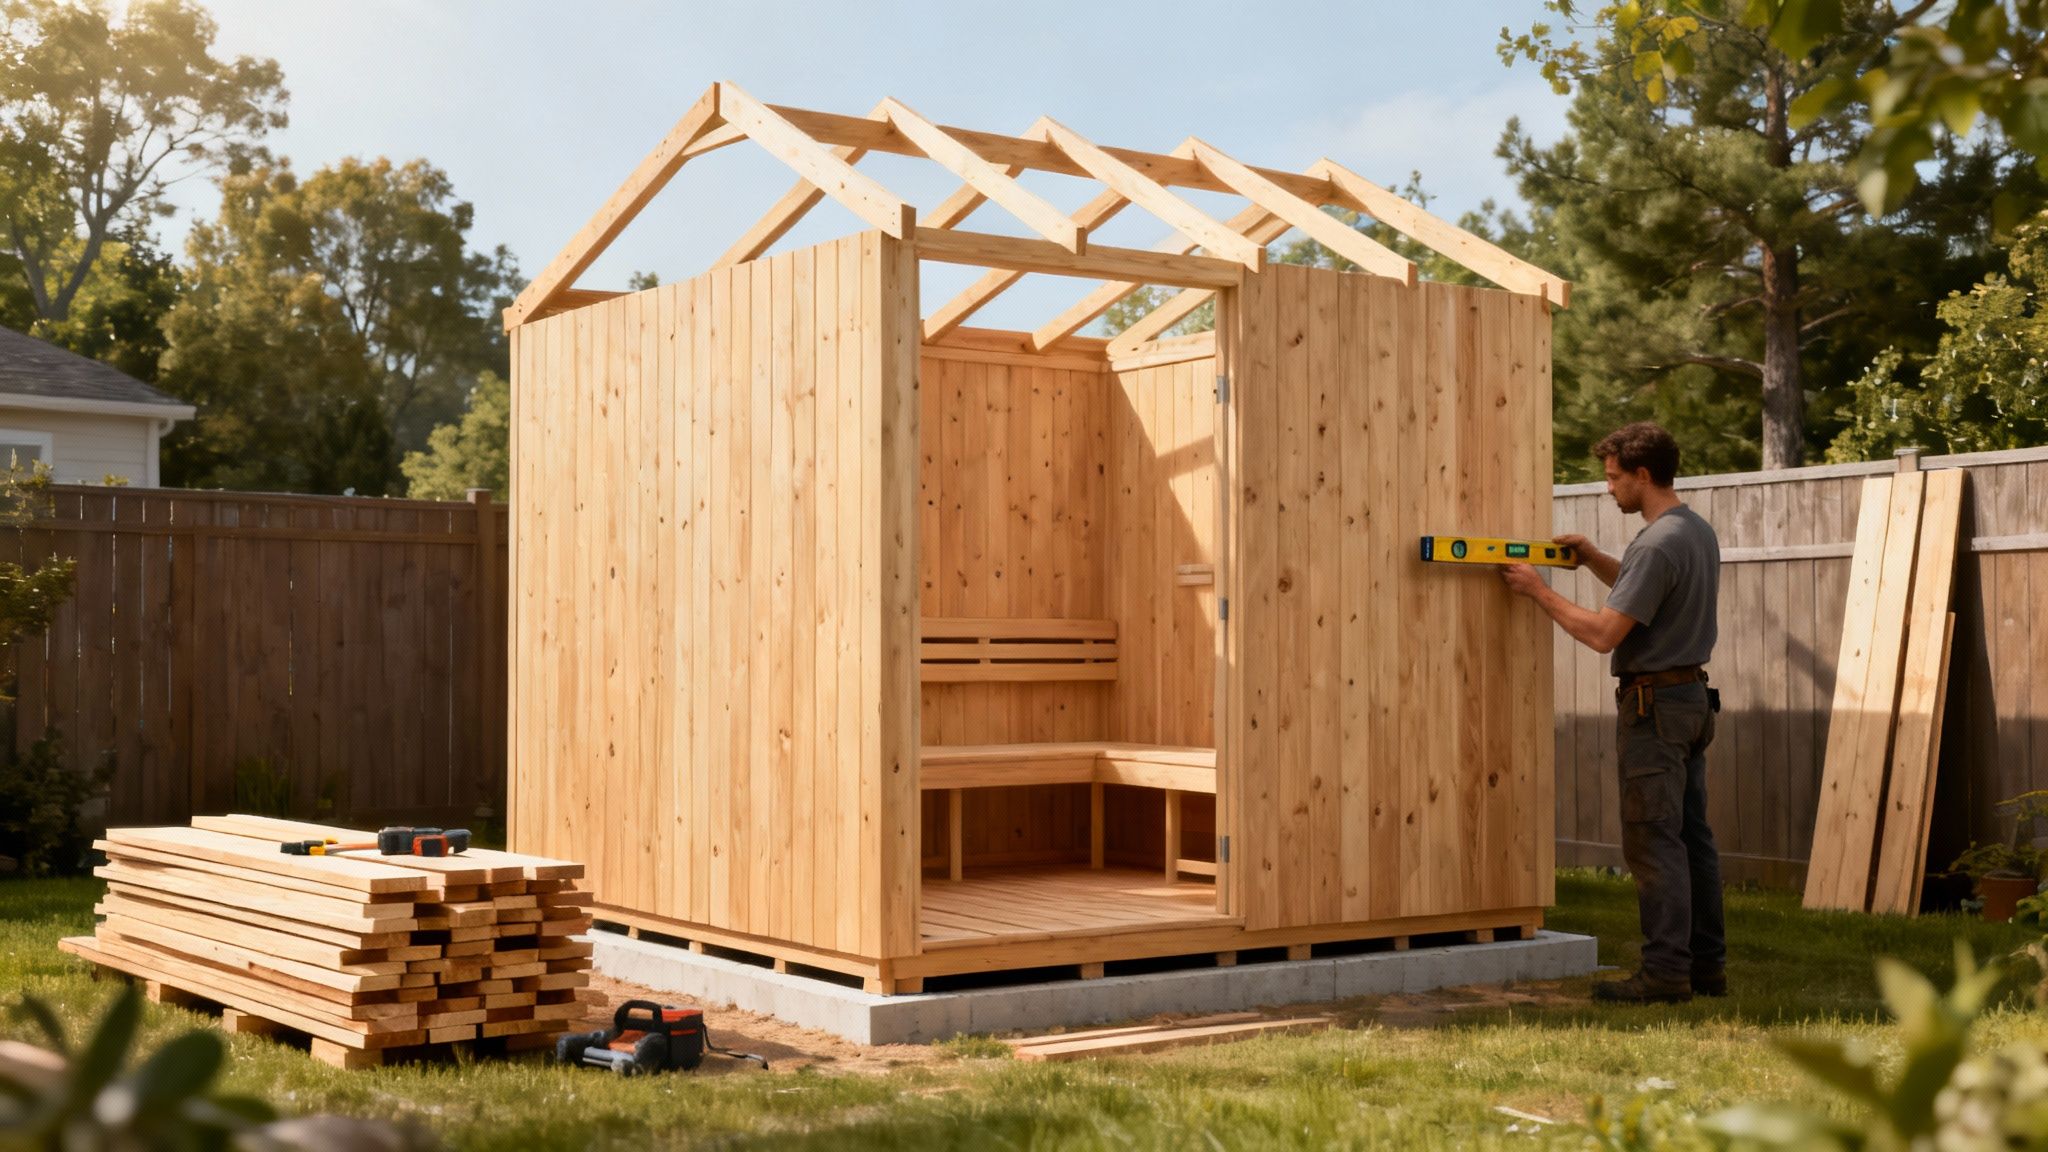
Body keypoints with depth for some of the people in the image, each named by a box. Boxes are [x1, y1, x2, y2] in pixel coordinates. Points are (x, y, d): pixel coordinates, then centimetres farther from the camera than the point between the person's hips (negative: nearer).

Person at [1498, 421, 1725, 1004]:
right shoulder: (1699, 531, 13)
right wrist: (1592, 557, 16)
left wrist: (1539, 591, -11)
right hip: (1692, 696, 10)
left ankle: (1665, 971, -4)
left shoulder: (1657, 544, -20)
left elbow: (1603, 634, -21)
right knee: (1692, 837, 11)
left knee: (1653, 841, -6)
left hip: (1654, 704, -10)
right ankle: (1707, 965, 16)